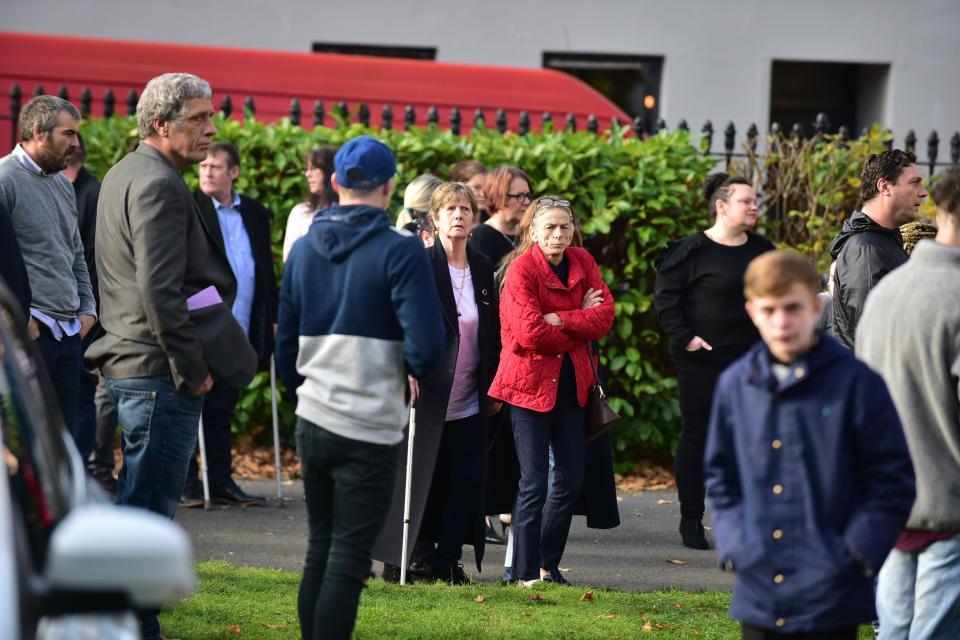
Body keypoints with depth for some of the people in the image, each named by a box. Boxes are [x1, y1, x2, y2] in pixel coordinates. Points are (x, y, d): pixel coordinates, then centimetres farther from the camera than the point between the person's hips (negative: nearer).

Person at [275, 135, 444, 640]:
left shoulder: (304, 249, 8)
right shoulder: (399, 251, -11)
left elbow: (286, 345, 14)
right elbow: (425, 345, -17)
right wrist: (414, 370, 5)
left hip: (312, 424, 6)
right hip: (370, 431, -6)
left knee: (319, 552, 15)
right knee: (348, 560, -3)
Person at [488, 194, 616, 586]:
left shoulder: (582, 263, 6)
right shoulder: (521, 268, -12)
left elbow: (605, 316, -5)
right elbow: (530, 332, -22)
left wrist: (560, 321, -18)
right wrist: (580, 325, -9)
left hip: (570, 381, 6)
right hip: (530, 380, -6)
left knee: (571, 480, 9)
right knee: (534, 482, -6)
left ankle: (548, 565, 22)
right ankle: (525, 573, 2)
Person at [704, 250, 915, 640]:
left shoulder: (855, 383, -6)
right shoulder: (735, 385, 6)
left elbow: (893, 478, -4)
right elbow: (720, 476, 17)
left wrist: (857, 553, -9)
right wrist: (733, 545, 4)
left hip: (831, 593, -4)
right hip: (758, 591, 4)